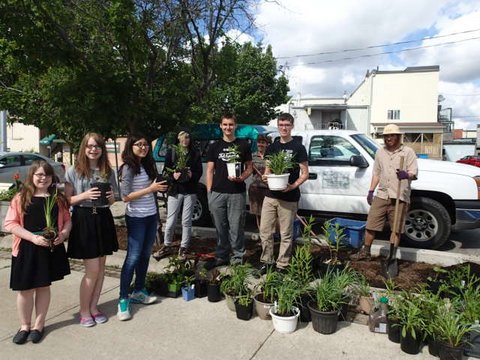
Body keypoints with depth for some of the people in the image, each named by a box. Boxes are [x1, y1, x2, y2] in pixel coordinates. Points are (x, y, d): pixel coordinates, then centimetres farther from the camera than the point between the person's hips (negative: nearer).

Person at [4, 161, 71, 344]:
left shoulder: (58, 198, 4)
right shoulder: (21, 198, -4)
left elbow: (67, 220, 9)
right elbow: (10, 224, -8)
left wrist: (64, 233, -12)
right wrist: (33, 237, -18)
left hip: (51, 249, 2)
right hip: (26, 250, -1)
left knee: (44, 286, 13)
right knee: (25, 289, 8)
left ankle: (38, 325, 29)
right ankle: (25, 325, 29)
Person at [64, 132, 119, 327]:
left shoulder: (108, 172, 7)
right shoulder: (74, 171, -3)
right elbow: (67, 199, -3)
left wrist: (110, 196, -8)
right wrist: (85, 195, -19)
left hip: (103, 219, 4)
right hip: (83, 220, -4)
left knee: (100, 267, 10)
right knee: (93, 270, -4)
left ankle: (93, 307, 26)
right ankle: (84, 311, 16)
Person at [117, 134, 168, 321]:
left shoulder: (148, 165, 9)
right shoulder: (128, 168, -12)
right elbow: (125, 197, -16)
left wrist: (159, 186, -1)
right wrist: (150, 189, -19)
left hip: (151, 216, 7)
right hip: (136, 218, -7)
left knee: (145, 255, 13)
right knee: (133, 257, -4)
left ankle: (139, 291, 28)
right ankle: (123, 300, 6)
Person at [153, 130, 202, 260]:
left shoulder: (195, 153, 7)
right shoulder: (171, 152, 5)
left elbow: (199, 172, 5)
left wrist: (192, 175, -16)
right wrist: (173, 175, -17)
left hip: (190, 191, 1)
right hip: (175, 191, 0)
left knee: (186, 221, 5)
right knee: (170, 221, 1)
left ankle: (183, 248, 18)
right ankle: (167, 246, 19)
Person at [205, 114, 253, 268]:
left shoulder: (243, 145, 7)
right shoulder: (214, 146, 11)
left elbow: (249, 168, 9)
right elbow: (210, 171, 10)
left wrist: (241, 178, -12)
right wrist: (209, 193, 2)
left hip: (237, 193, -2)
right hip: (217, 193, 2)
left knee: (236, 228, 0)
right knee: (220, 228, 8)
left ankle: (237, 257, 13)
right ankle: (221, 256, 22)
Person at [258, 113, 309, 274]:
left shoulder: (298, 147, -2)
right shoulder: (272, 147, 12)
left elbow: (305, 173, -3)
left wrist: (293, 186, -19)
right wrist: (265, 176, -5)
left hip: (289, 198, -4)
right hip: (270, 196, 5)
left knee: (286, 234, 4)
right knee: (265, 231, 6)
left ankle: (282, 265, 17)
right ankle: (266, 261, 21)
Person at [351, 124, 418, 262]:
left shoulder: (408, 152, 1)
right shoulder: (380, 152, 15)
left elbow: (414, 173, -6)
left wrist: (406, 174, -29)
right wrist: (371, 191, 12)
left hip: (399, 197, -3)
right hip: (381, 195, 4)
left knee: (396, 228, 3)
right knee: (371, 225, 5)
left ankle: (392, 256, 15)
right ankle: (365, 252, 19)